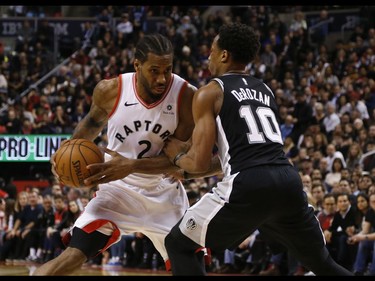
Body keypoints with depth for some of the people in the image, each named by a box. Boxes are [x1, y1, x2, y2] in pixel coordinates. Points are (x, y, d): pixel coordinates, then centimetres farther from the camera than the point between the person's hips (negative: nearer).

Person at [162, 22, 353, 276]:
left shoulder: (209, 93, 7)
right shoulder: (265, 90, 26)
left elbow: (201, 163, 0)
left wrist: (177, 156, 23)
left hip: (248, 184, -6)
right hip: (289, 180, 6)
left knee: (180, 245, 11)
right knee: (322, 263, 24)